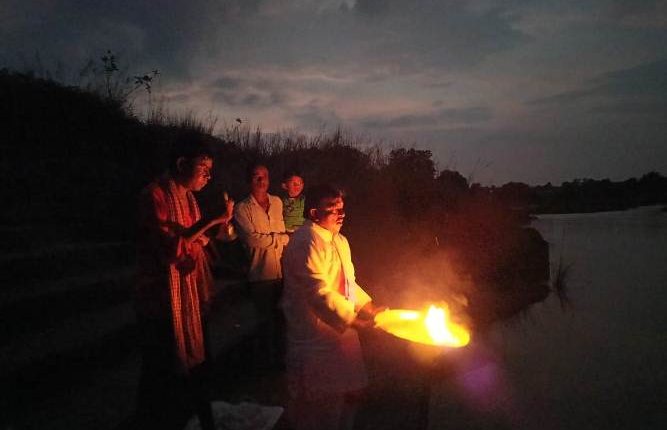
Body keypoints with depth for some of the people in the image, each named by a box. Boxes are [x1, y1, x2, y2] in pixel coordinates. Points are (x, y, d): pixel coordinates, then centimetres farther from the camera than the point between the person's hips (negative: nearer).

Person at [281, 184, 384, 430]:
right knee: (318, 402, 5)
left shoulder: (340, 241, 13)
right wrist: (355, 322, -24)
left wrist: (370, 308, 9)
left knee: (349, 393, 20)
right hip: (316, 338, -9)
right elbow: (320, 292, -26)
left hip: (341, 332, 9)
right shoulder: (306, 242, -20)